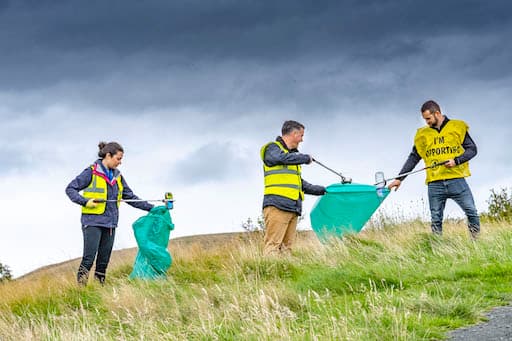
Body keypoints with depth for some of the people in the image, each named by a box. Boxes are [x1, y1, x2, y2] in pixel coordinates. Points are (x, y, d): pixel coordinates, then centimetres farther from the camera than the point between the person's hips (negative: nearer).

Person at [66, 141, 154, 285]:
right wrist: (85, 201, -17)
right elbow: (70, 189, -3)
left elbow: (130, 197, 19)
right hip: (93, 222, -6)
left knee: (104, 261, 7)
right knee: (88, 259, -11)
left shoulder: (117, 176, 15)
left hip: (109, 223, 6)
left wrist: (151, 208, 13)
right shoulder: (92, 172, -4)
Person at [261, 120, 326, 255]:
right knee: (273, 245, -16)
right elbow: (285, 158, -21)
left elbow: (300, 183, 33)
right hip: (277, 205, -9)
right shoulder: (272, 148, 2)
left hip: (292, 208, 9)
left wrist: (321, 190, 30)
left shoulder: (292, 154, 28)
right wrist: (306, 158, -5)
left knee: (286, 246, 2)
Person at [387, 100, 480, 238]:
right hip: (435, 184, 2)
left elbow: (472, 149, 3)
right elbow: (413, 158, 16)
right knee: (436, 220, 2)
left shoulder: (458, 127, 5)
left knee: (472, 212, -6)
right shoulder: (422, 134, 13)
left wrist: (456, 161, -13)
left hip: (456, 180, -2)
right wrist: (399, 179, 10)